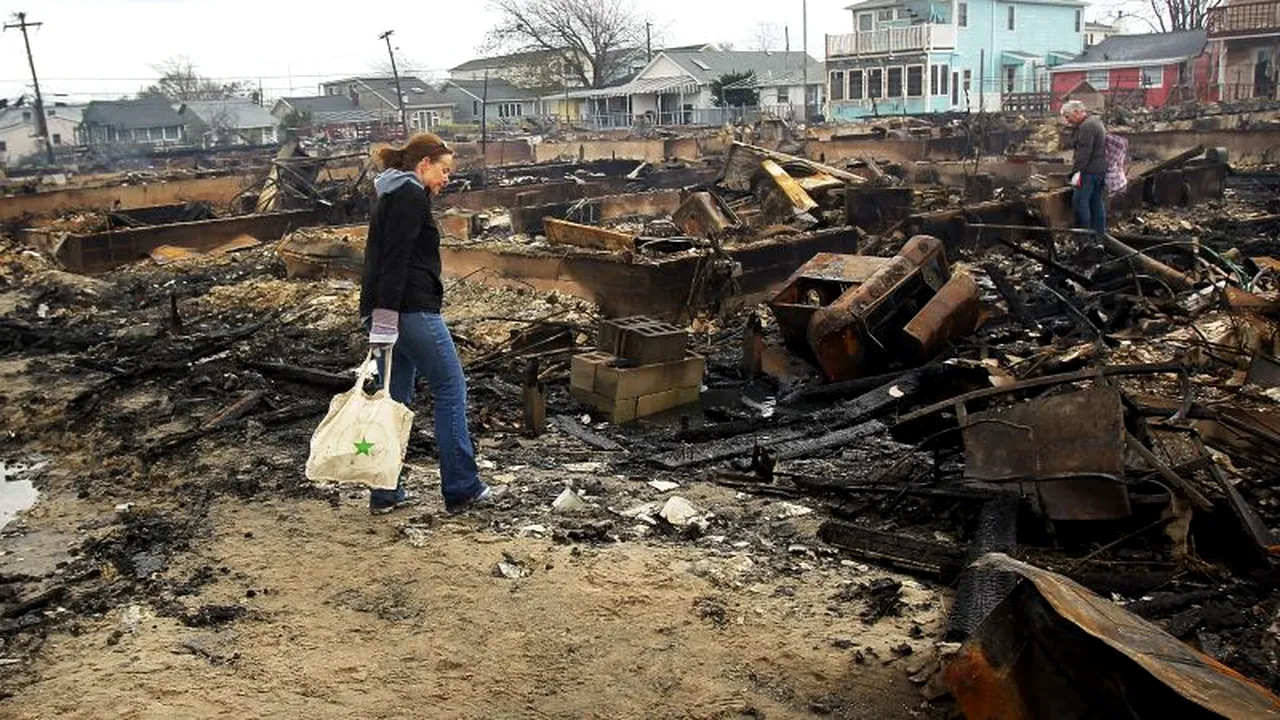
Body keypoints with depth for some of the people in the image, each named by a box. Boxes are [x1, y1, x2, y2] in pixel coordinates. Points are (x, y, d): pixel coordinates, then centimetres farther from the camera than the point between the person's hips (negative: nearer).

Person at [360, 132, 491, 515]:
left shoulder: (391, 195, 22)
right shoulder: (411, 195, -9)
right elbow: (396, 259, -19)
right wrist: (385, 318, -24)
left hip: (386, 311, 10)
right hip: (410, 309, -10)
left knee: (395, 398, 12)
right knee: (451, 389, 0)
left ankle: (385, 493, 17)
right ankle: (461, 489, 5)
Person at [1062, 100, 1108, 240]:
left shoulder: (1086, 126, -16)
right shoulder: (1095, 121, 19)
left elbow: (1084, 152, -22)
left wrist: (1076, 171, -22)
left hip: (1089, 171, -11)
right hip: (1100, 169, 11)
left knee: (1080, 202, -8)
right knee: (1096, 202, 14)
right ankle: (1099, 233, 19)